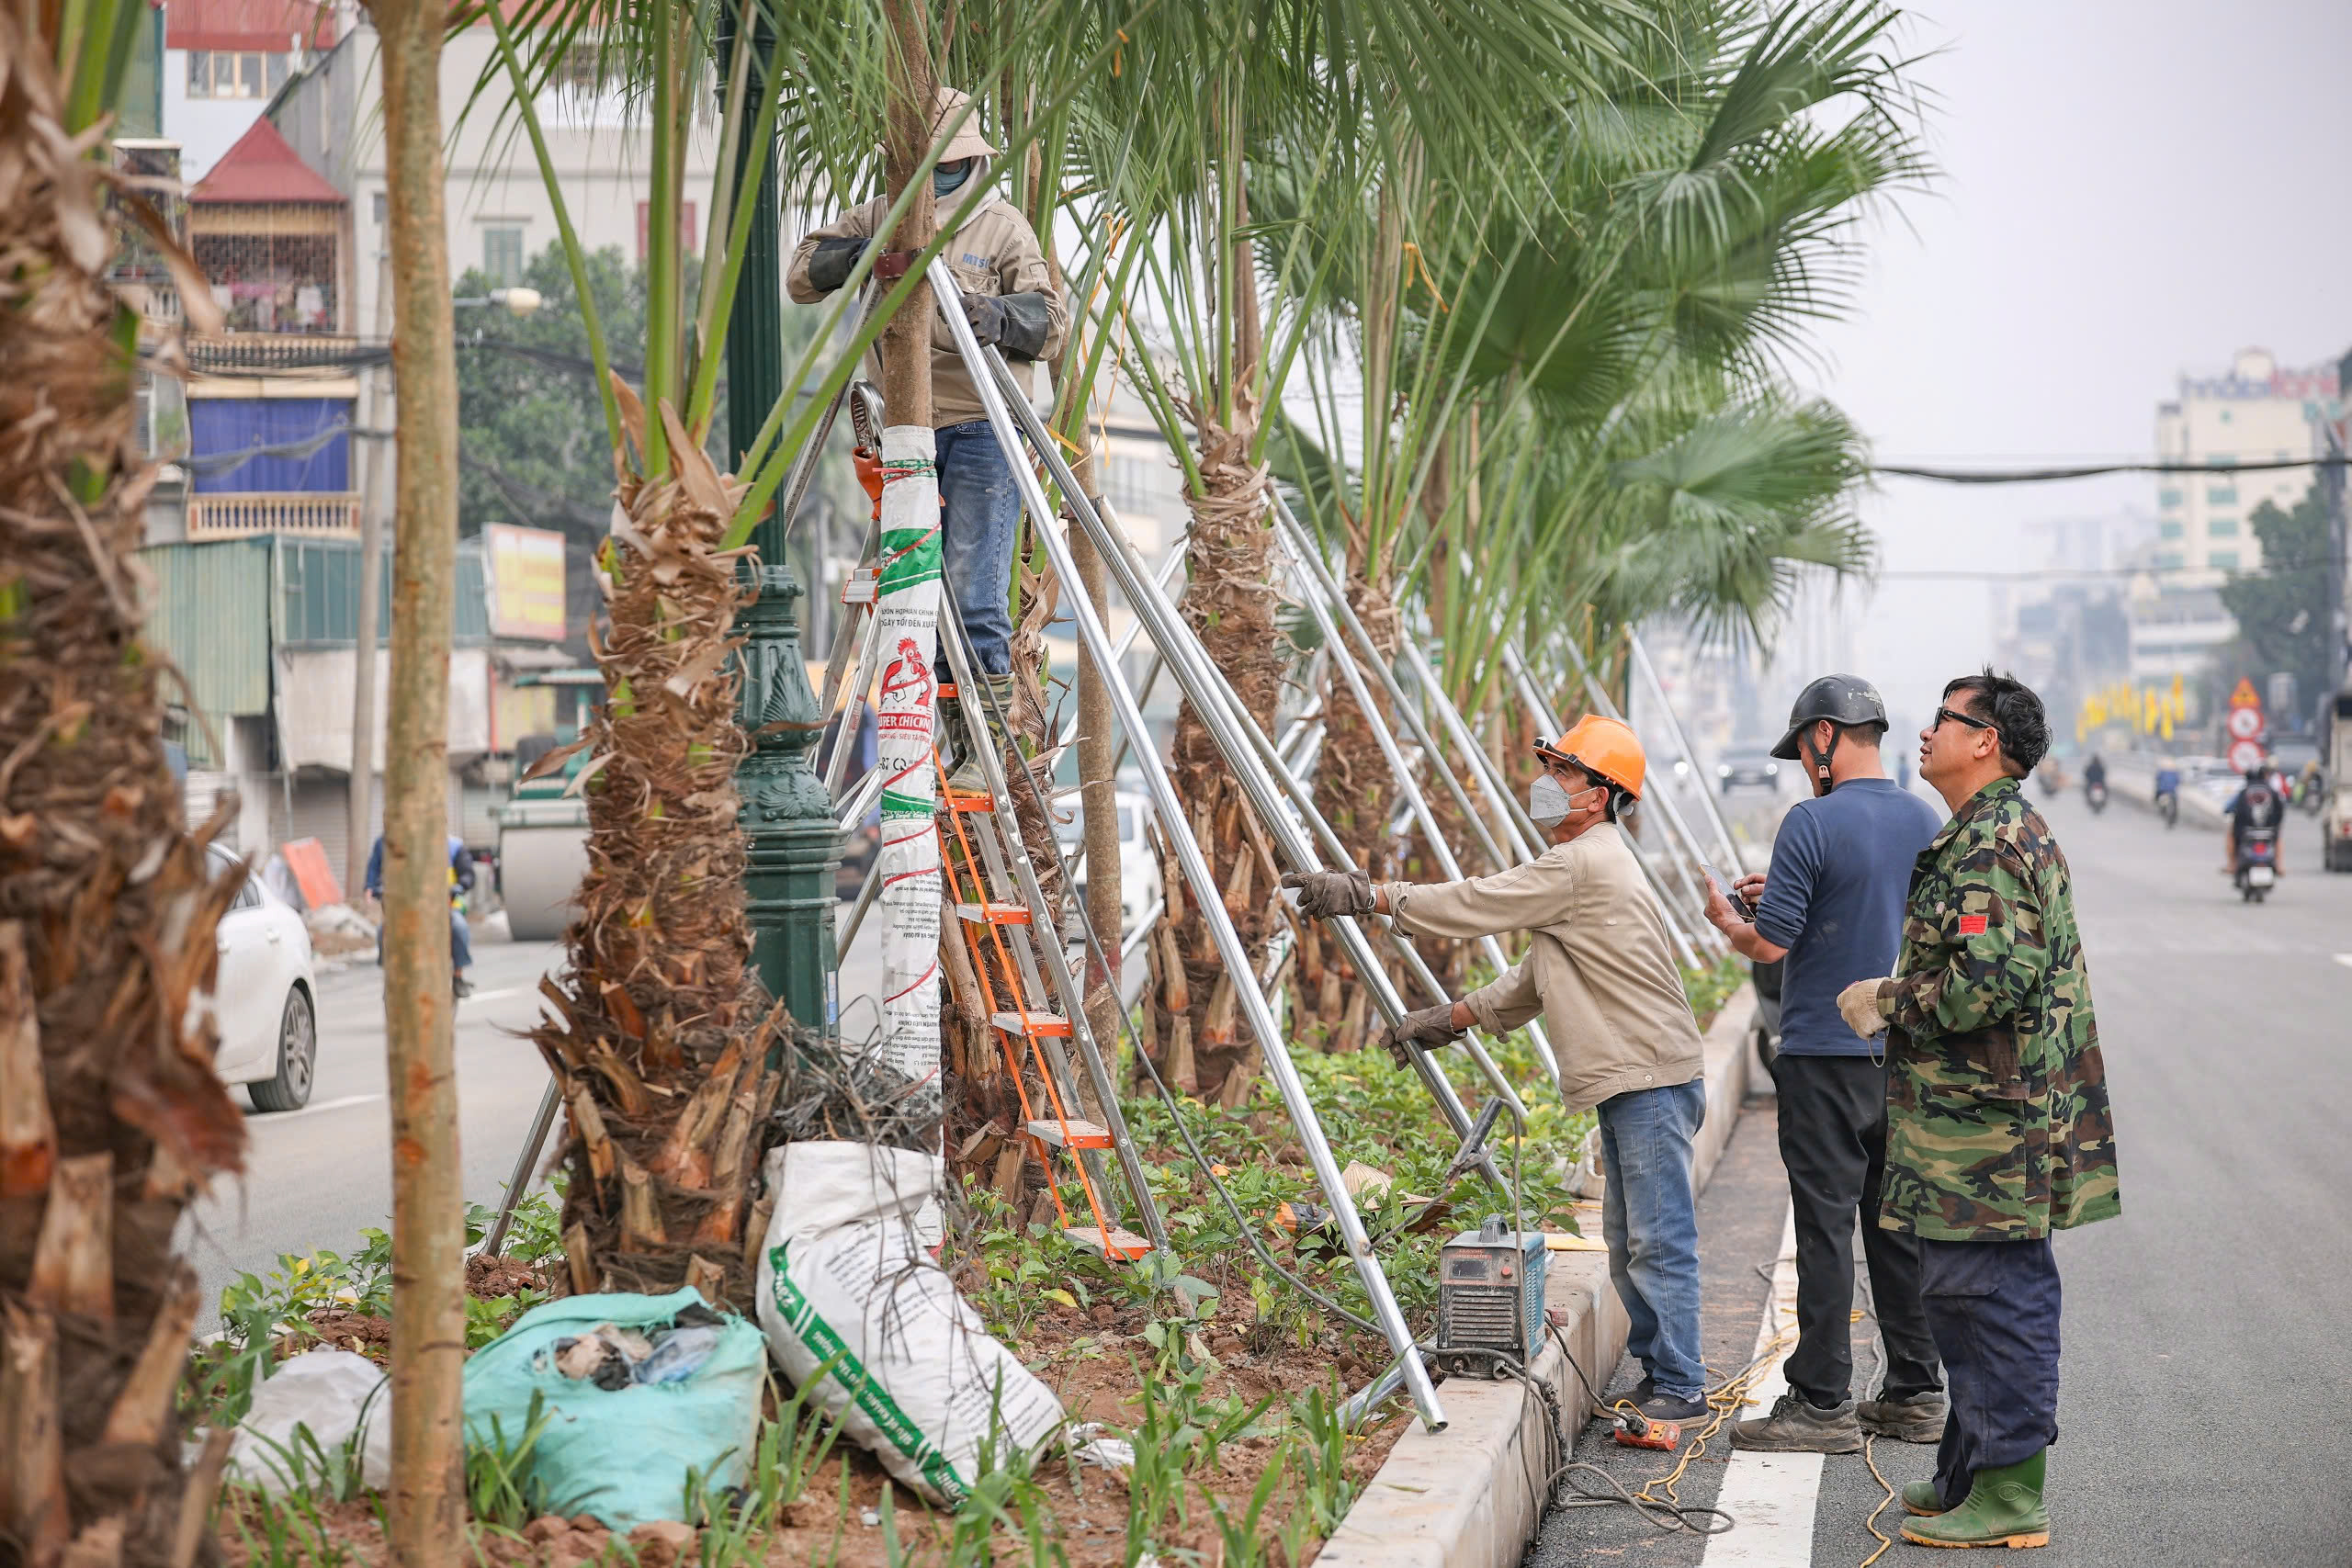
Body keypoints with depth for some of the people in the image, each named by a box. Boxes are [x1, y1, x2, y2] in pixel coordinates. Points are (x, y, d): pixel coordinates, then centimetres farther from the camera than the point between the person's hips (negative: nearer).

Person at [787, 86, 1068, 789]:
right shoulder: (880, 217, 14)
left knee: (972, 596, -11)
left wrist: (995, 315, -25)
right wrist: (860, 254, -13)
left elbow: (1052, 324, -4)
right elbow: (801, 274, 6)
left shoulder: (1003, 225, 4)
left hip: (981, 432, -4)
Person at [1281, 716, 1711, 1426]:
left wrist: (1367, 896, -11)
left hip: (1652, 1079, -11)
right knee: (1627, 1240, 15)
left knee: (1659, 1239, -9)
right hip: (1626, 1082, 11)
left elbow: (1472, 906, -16)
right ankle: (1654, 1369, 21)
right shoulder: (1582, 864, 20)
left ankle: (1681, 1387, -7)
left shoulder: (1581, 865, -15)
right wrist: (1449, 1018, 20)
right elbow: (1533, 982, 25)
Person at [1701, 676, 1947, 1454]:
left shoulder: (1813, 823, -14)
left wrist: (1727, 920, 7)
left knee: (1826, 1227, -3)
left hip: (1826, 1056, -7)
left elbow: (1771, 944, -15)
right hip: (1908, 1057, 7)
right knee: (1900, 1223, 12)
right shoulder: (1927, 822, 8)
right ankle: (1915, 1393, 17)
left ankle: (1822, 1403, -1)